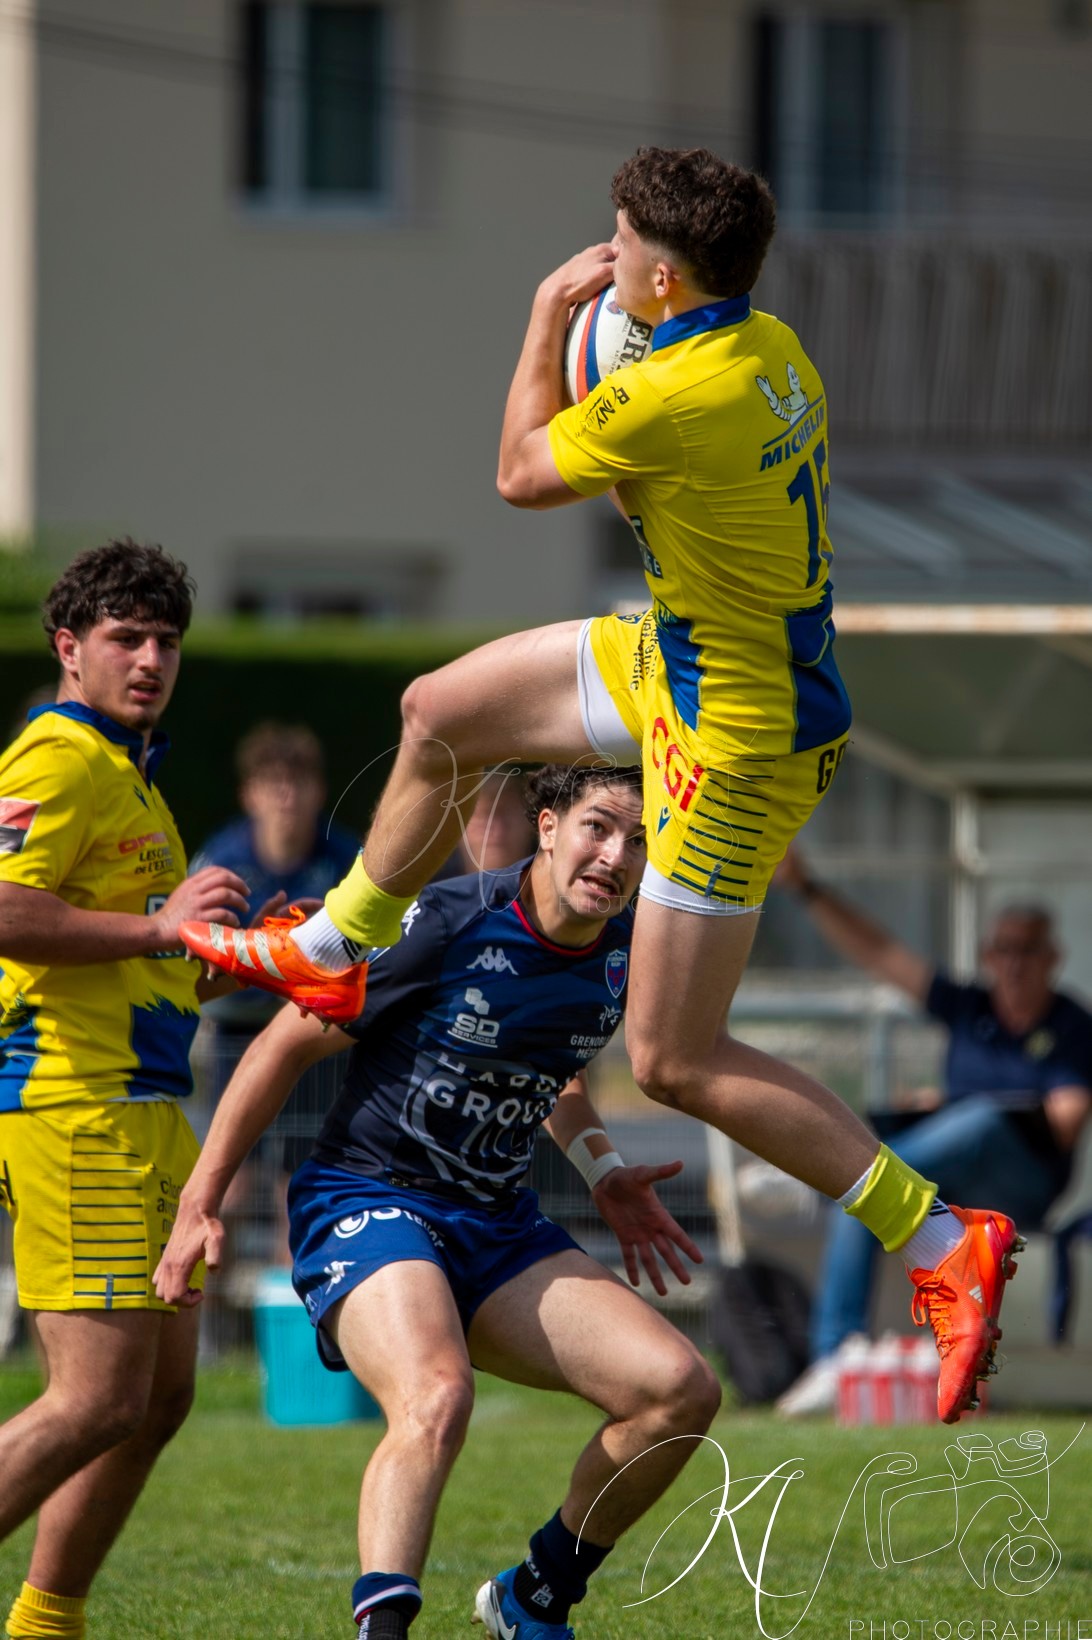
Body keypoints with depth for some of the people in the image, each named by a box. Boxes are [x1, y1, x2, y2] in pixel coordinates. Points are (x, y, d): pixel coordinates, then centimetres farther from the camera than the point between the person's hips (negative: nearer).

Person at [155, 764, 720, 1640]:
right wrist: (201, 1203, -7)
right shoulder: (444, 922, -18)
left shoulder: (622, 949, 3)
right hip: (367, 1203, -7)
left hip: (498, 1224, 7)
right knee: (437, 1398, -36)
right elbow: (289, 1043, -8)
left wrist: (604, 1176, 15)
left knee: (681, 1390, -7)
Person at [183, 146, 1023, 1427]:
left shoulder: (671, 400, -31)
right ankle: (332, 956, 43)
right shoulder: (774, 350, -4)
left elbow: (522, 475, -11)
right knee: (441, 714, 21)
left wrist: (548, 318, 1)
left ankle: (942, 1241, -3)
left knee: (674, 1060, -5)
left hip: (736, 743, -10)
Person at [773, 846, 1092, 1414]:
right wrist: (806, 888, 1)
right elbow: (877, 952, 8)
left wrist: (954, 1110, -6)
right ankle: (834, 1358, -32)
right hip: (949, 1180, 4)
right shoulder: (970, 1009, 13)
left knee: (988, 1119, -36)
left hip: (1026, 1185, -4)